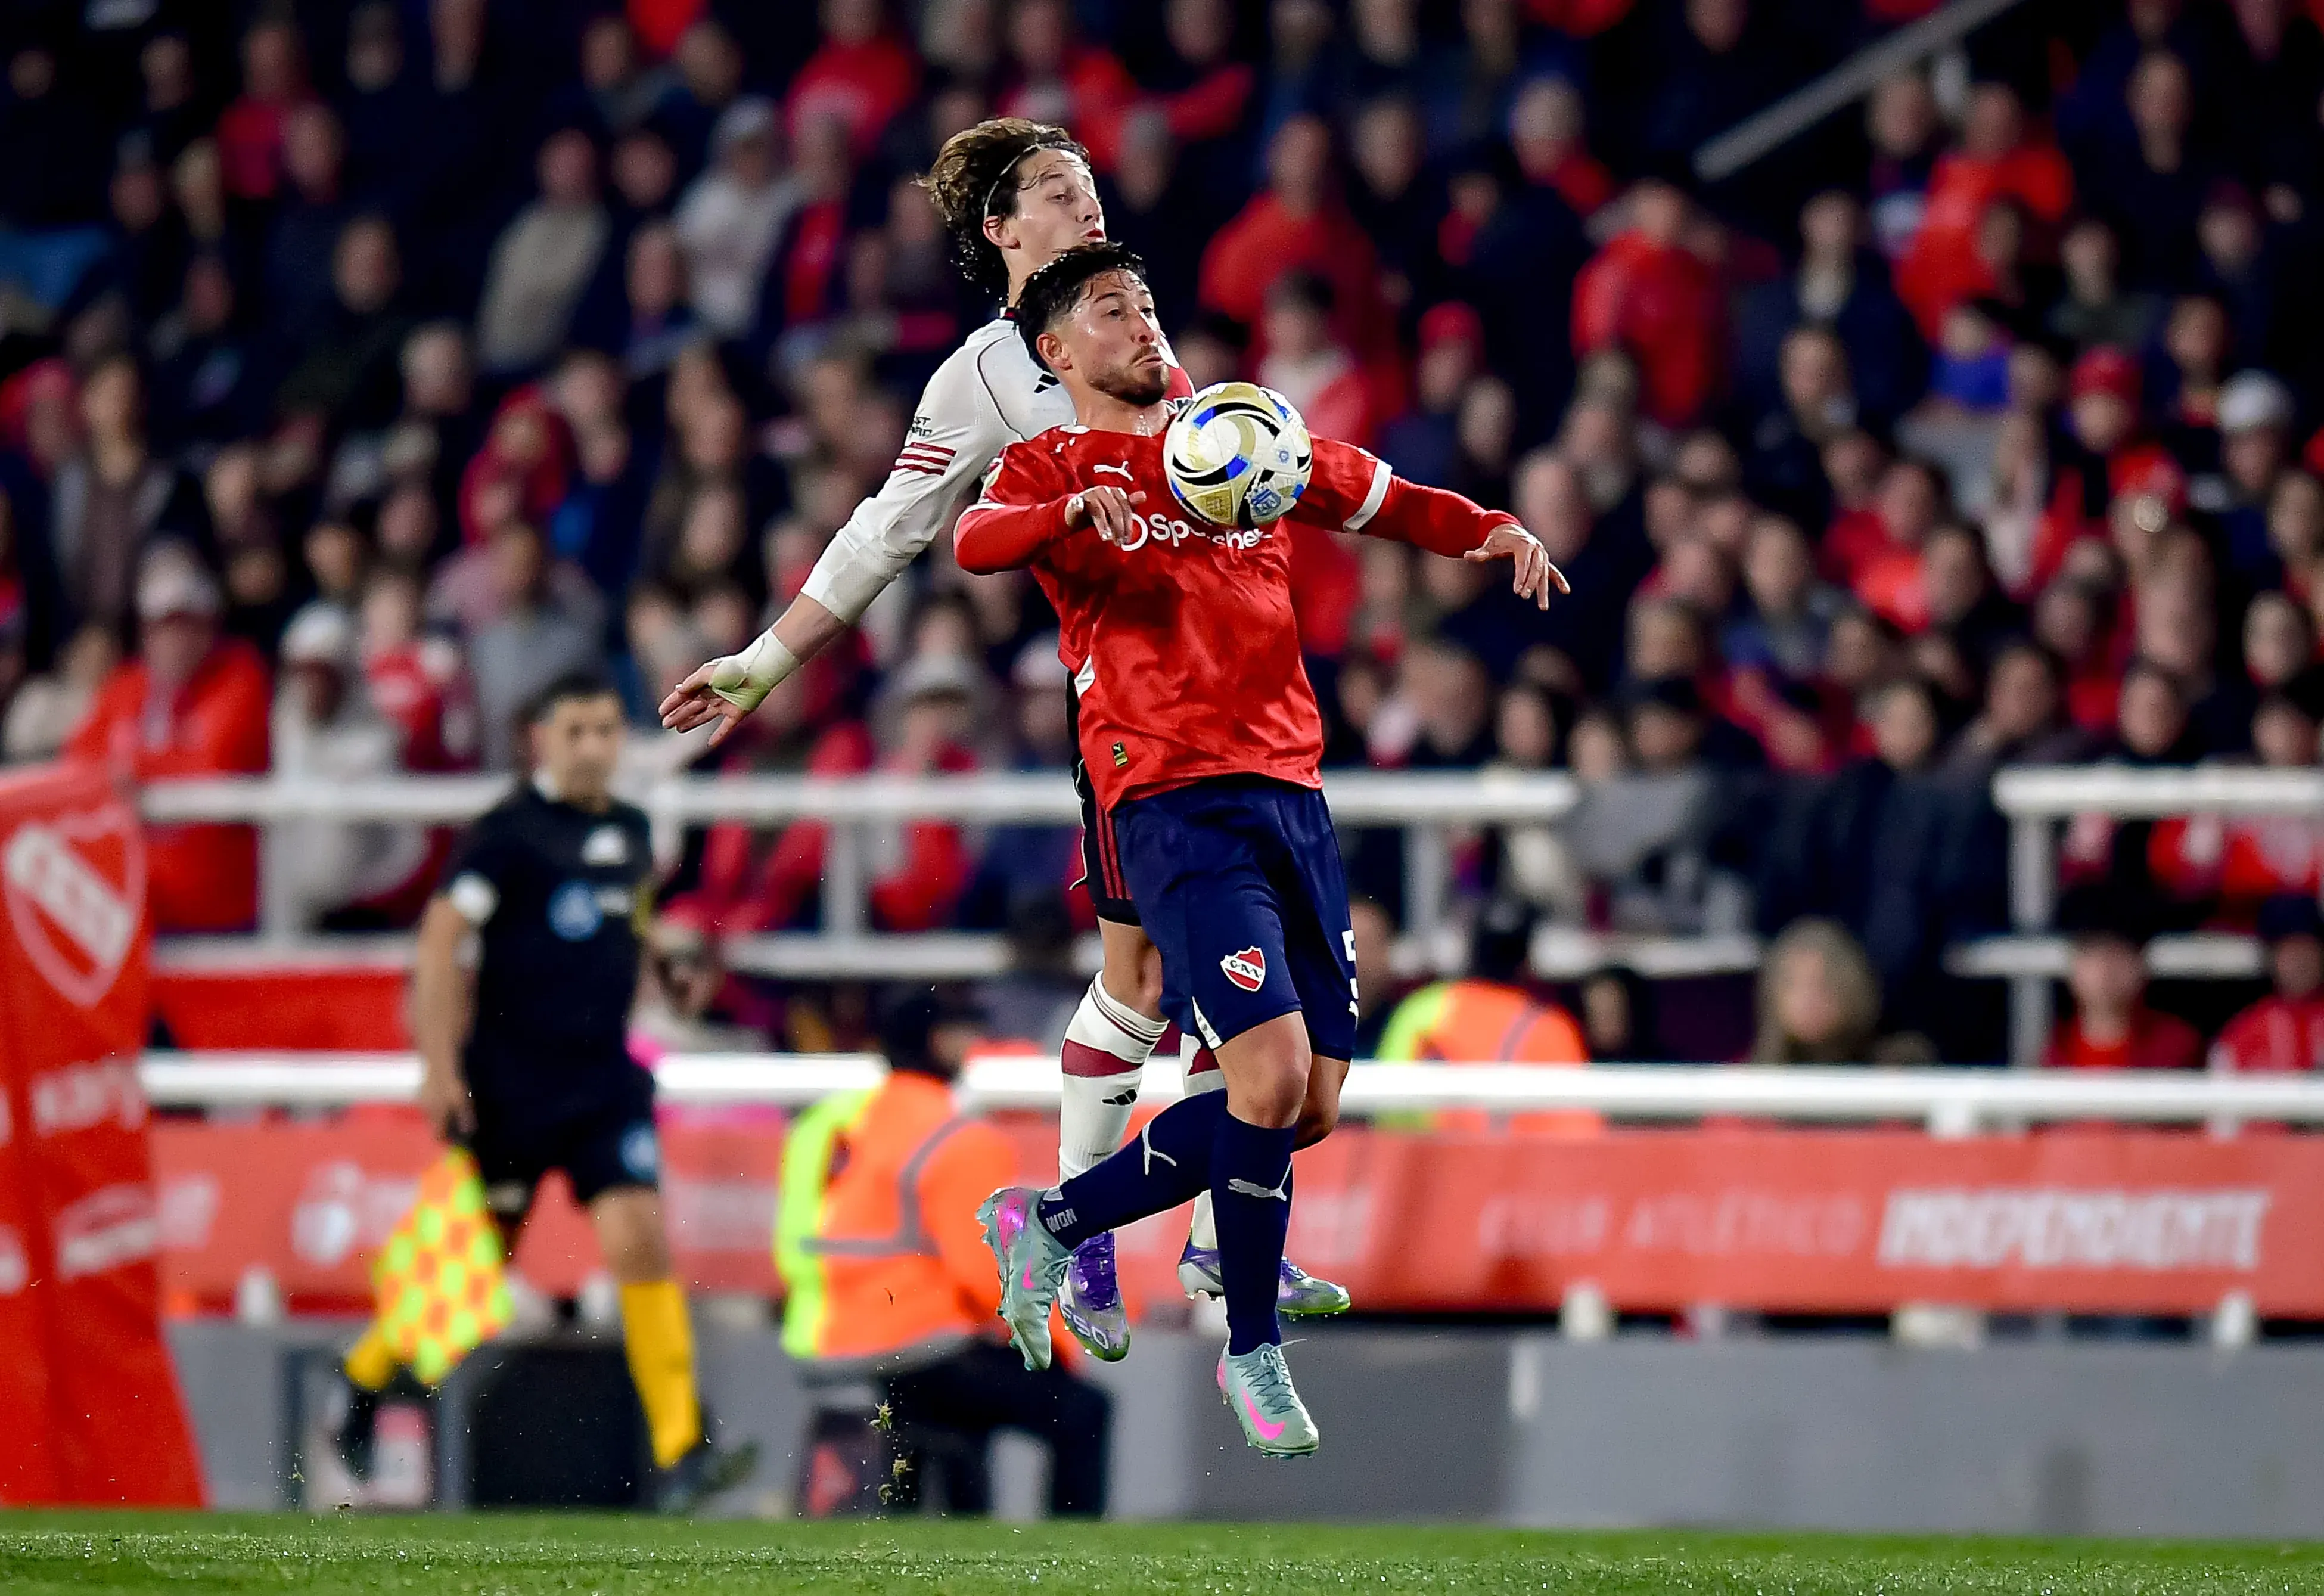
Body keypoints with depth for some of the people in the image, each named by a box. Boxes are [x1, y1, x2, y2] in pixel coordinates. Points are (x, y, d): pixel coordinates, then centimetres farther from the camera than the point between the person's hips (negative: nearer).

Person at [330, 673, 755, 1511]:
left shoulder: (631, 831, 8)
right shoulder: (508, 831, -10)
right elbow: (440, 940, -13)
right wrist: (439, 1065, -18)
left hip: (603, 1077, 4)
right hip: (509, 1082, -4)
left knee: (639, 1238, -12)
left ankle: (681, 1455, -16)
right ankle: (365, 1383, 34)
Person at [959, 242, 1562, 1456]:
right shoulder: (1052, 468, 4)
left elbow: (1386, 502, 25)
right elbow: (974, 542, -16)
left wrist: (1494, 532, 5)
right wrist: (1076, 512, -36)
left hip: (1291, 793, 6)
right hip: (1173, 804, -6)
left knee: (1310, 1106, 5)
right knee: (1271, 1068, -18)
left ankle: (1049, 1222, 21)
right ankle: (1253, 1353, -1)